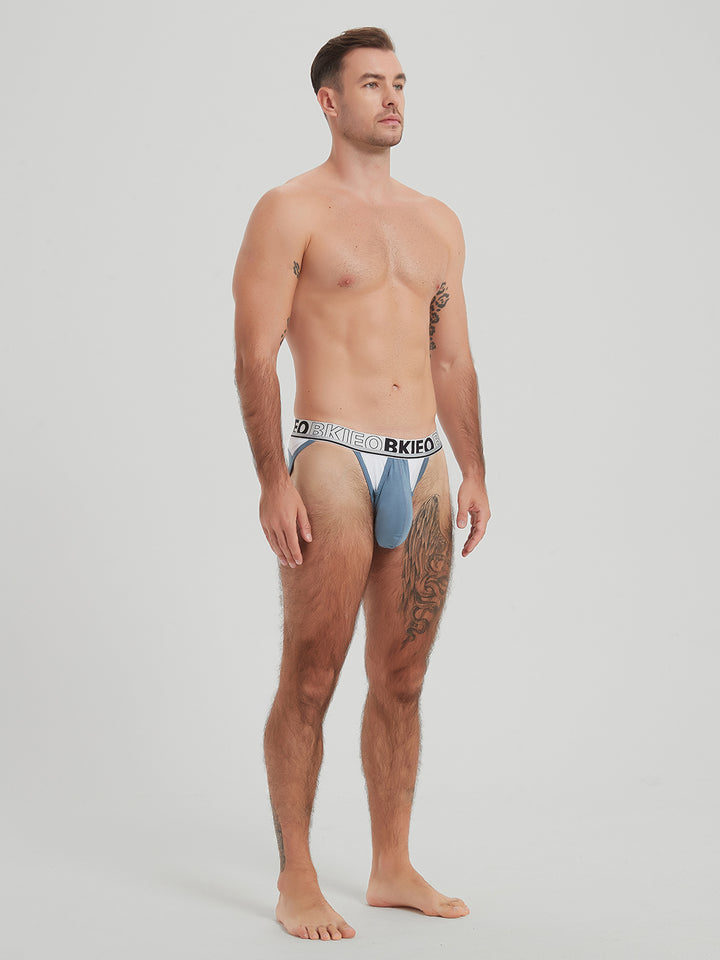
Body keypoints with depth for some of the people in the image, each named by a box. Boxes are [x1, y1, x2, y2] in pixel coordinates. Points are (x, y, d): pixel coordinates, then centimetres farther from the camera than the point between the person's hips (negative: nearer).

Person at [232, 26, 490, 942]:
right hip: (334, 462, -6)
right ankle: (296, 883, 8)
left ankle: (393, 869, 21)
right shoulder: (290, 211, -2)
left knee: (401, 679, 10)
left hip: (424, 467, 6)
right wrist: (273, 481, -15)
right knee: (310, 682, -2)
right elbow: (255, 357, -7)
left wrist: (472, 472, 12)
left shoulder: (438, 222, 17)